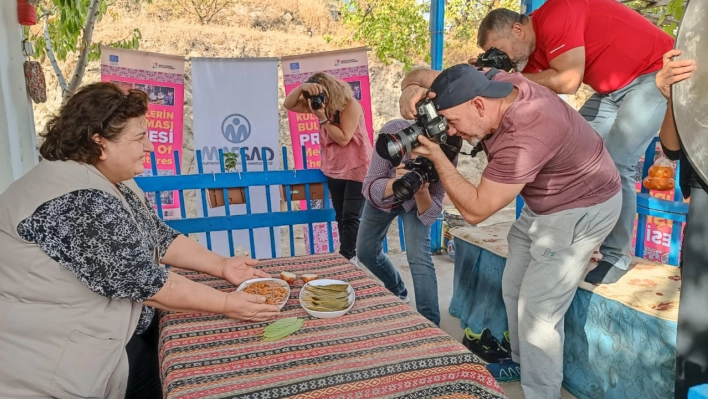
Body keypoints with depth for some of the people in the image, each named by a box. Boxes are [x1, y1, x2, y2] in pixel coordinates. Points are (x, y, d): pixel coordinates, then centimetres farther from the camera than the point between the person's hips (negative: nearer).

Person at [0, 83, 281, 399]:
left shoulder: (114, 183, 4)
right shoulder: (77, 201, -28)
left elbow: (159, 238, 9)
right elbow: (144, 283, -27)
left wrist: (222, 266, 0)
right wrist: (227, 304, -20)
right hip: (64, 361, -9)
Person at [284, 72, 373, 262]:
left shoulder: (350, 105, -18)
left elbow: (343, 139, -22)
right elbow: (288, 104, -3)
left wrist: (322, 118, -26)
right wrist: (302, 88, -21)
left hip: (357, 169, -7)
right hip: (333, 170, 7)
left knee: (350, 217, -7)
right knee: (341, 216, 11)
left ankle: (346, 257, -1)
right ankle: (349, 255, 21)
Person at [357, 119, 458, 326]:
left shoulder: (446, 155, -34)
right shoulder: (393, 131, -38)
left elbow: (430, 215, -30)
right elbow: (370, 188, -34)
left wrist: (421, 190, -50)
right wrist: (396, 183, -54)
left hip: (416, 201, -2)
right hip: (381, 196, 2)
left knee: (419, 257, -20)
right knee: (366, 252, 13)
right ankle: (399, 292, 40)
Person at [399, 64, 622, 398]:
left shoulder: (522, 138, -39)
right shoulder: (494, 84, -14)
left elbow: (475, 210, -30)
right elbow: (423, 75, -2)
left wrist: (437, 156, -28)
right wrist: (412, 90, -25)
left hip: (581, 209, -9)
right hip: (545, 203, 9)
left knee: (536, 311, -8)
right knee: (513, 289, 18)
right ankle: (522, 361, 39)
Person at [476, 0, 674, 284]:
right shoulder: (535, 49, 3)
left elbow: (568, 81, -30)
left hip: (655, 75, -9)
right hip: (614, 87, 9)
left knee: (616, 164, -17)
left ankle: (616, 256, -4)